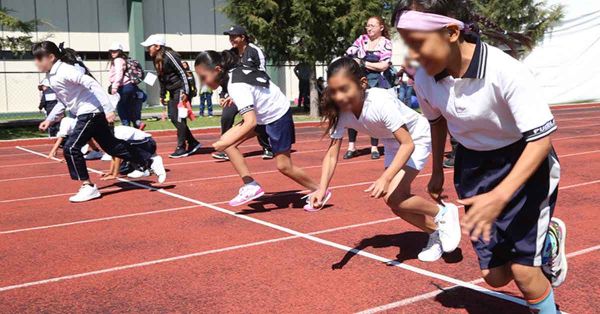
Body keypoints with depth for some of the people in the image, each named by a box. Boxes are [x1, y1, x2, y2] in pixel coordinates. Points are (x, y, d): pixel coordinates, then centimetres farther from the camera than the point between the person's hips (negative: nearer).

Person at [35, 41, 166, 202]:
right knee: (112, 146, 14)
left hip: (91, 112, -10)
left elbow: (92, 84, -24)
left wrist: (108, 109, -29)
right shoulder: (51, 76, 12)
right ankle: (150, 162, 23)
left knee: (71, 148, -12)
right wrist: (49, 119, 21)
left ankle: (88, 187, -2)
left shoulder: (64, 71, -18)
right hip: (85, 114, 10)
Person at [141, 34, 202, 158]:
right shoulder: (156, 59, 11)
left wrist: (186, 92, -22)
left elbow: (182, 72, -18)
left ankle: (181, 148, 0)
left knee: (178, 119, -8)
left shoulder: (169, 56, -16)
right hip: (173, 92, 9)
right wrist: (162, 95, 17)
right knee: (173, 117, 7)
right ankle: (193, 143, 15)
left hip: (181, 89, -9)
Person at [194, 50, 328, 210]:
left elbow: (250, 123, -37)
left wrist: (226, 143, -35)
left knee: (283, 166, -3)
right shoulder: (233, 72, -7)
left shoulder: (237, 86, -31)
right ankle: (250, 186, -3)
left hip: (278, 115, -9)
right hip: (262, 115, 9)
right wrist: (234, 99, 7)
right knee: (226, 141, -4)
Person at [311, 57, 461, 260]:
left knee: (393, 197, -21)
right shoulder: (341, 112, -20)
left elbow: (408, 144, -39)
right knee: (396, 202, 2)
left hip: (416, 138, -6)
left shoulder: (381, 102, -38)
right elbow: (332, 153, -19)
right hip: (393, 143, 7)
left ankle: (443, 212, 2)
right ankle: (436, 232, 24)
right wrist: (322, 189, -34)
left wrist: (386, 178, -50)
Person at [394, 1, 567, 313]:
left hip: (525, 164, -4)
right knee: (495, 276, 6)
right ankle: (547, 238, 34)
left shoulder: (506, 72, -30)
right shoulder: (424, 79, -14)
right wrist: (437, 172, 19)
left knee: (523, 270, -8)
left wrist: (499, 197, -36)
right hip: (473, 166, 5)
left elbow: (541, 139, -26)